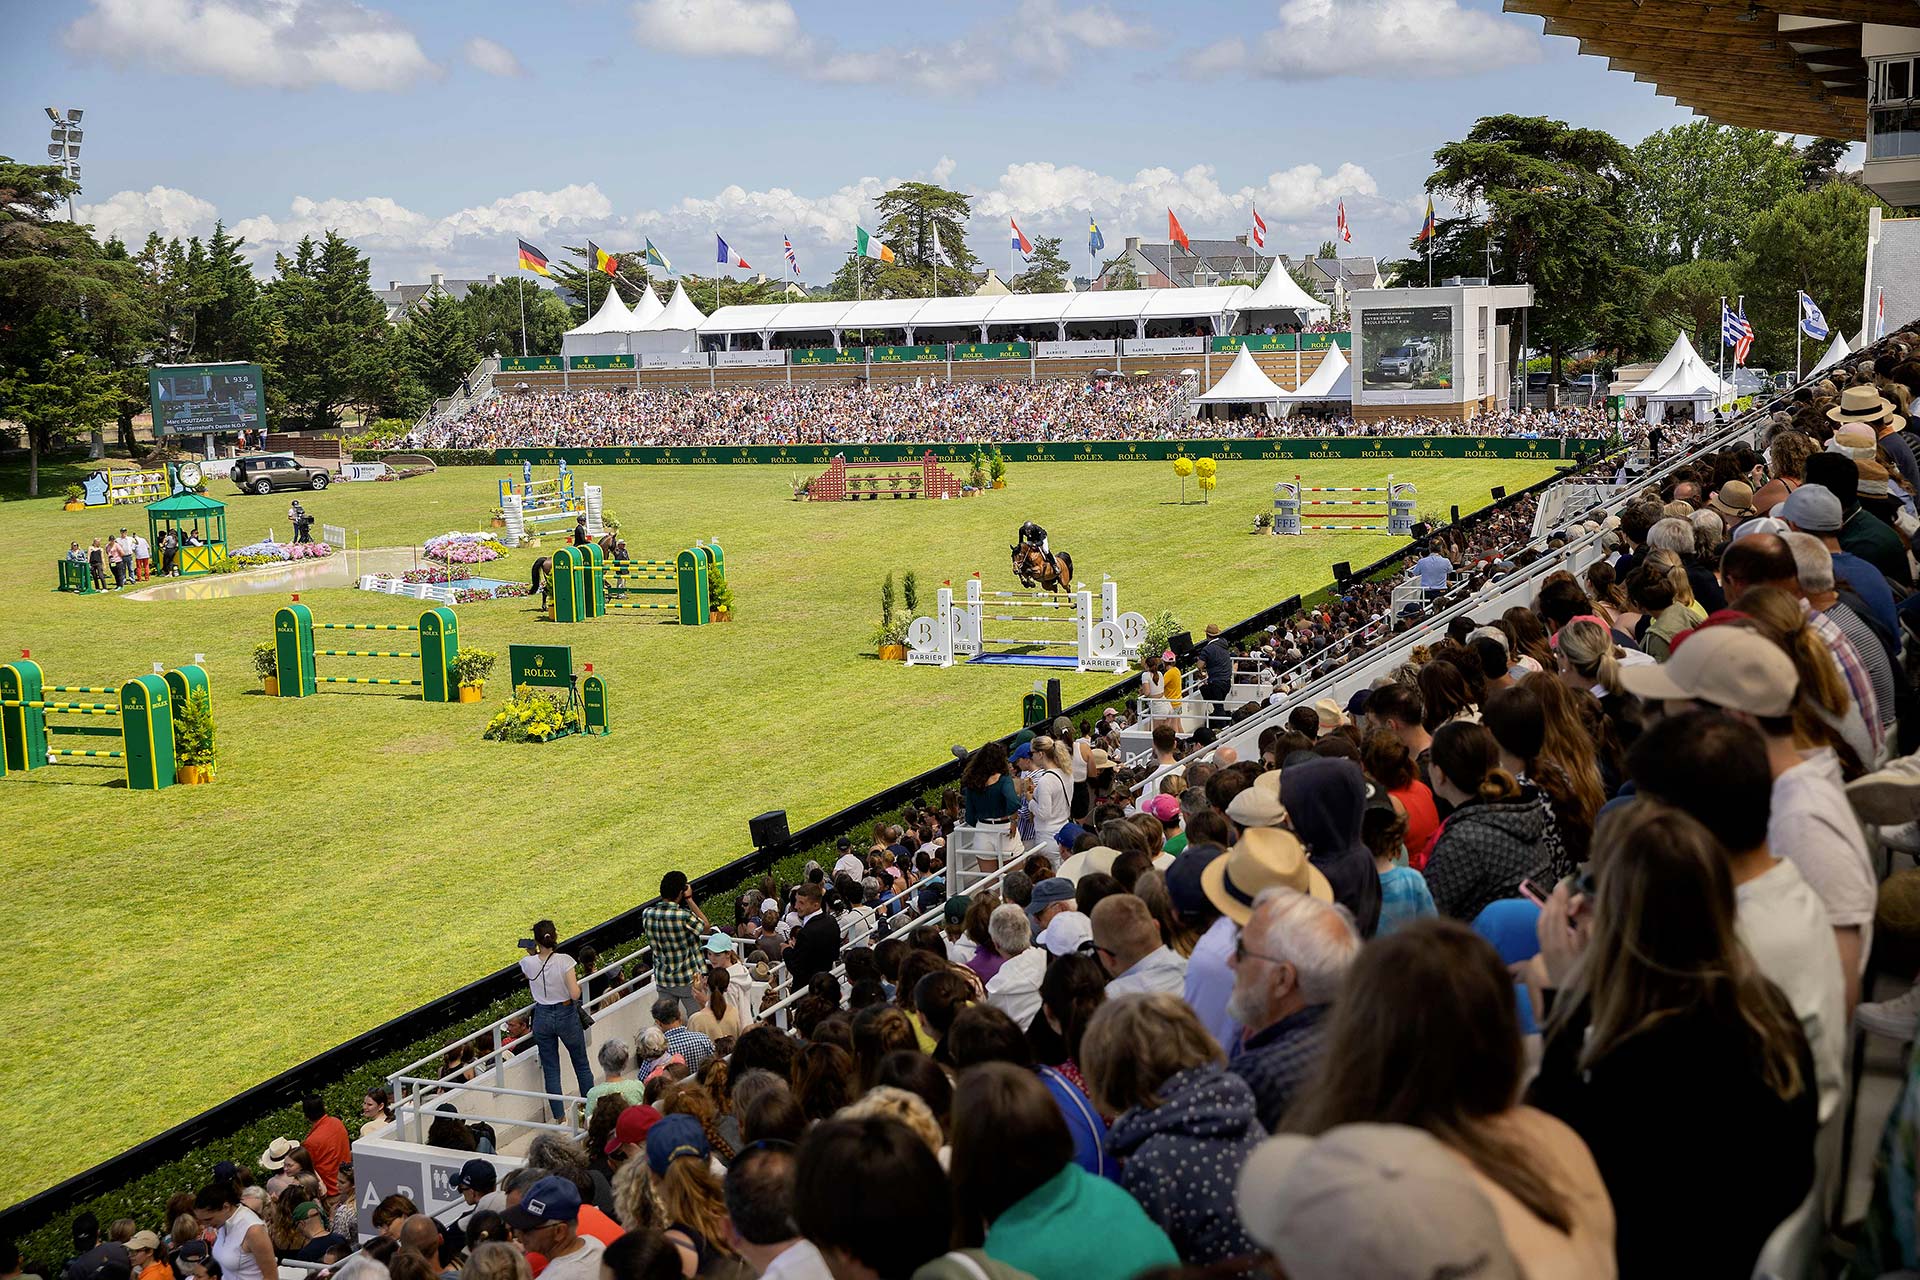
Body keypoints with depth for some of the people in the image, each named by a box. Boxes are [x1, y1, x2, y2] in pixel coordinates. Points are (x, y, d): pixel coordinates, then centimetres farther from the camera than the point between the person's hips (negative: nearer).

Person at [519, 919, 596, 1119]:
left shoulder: (528, 963, -11)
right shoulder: (564, 961, -19)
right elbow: (575, 994, -21)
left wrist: (531, 954, 11)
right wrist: (577, 982, -2)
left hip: (542, 1018, 2)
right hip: (566, 1015, -2)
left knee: (550, 1070, 12)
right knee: (582, 1065, 17)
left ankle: (559, 1117, 16)